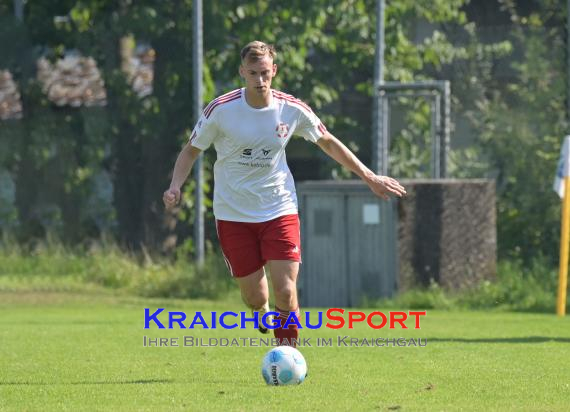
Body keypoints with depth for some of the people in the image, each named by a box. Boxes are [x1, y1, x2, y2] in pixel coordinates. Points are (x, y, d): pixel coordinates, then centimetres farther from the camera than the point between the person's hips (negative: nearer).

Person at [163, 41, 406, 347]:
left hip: (279, 209, 1)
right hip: (233, 214, -1)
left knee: (285, 293, -12)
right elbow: (191, 150, 3)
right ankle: (263, 311, 40)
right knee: (253, 297, 1)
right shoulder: (220, 110, -11)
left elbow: (328, 143, 12)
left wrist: (369, 177, 11)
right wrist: (175, 186, -15)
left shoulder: (292, 110, -5)